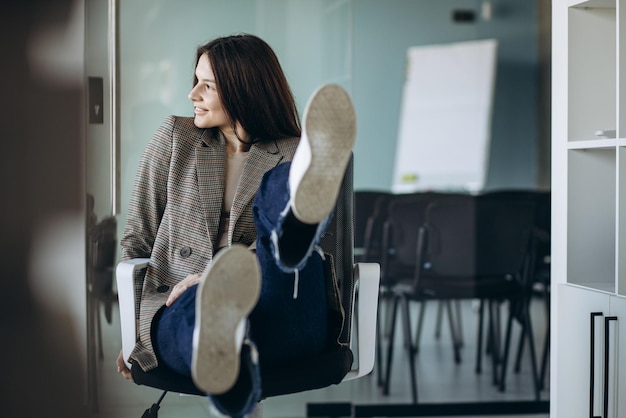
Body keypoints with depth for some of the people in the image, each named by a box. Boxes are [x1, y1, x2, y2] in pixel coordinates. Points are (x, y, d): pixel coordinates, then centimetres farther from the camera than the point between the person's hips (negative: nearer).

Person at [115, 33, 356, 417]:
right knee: (201, 306, -40)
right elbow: (136, 240, 19)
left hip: (277, 315, 0)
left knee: (277, 191, -27)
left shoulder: (291, 154, 13)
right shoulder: (175, 137, 18)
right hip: (179, 309, 0)